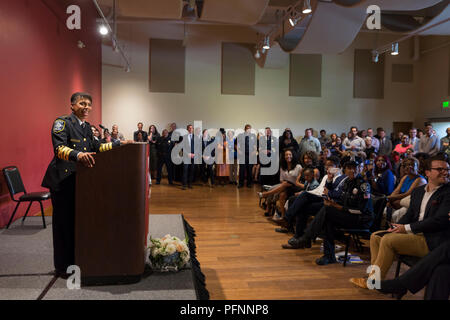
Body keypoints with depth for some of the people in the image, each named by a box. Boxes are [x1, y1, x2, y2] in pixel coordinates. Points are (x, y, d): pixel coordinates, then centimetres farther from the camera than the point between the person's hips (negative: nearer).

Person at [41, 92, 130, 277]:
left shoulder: (87, 127, 16)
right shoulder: (62, 122, -8)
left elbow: (96, 147, 16)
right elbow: (59, 148, -21)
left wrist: (119, 144, 10)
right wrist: (77, 155, -39)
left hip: (80, 179, 7)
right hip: (62, 179, -7)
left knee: (78, 220, 12)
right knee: (63, 222, 0)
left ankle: (76, 260, 25)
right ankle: (62, 266, 12)